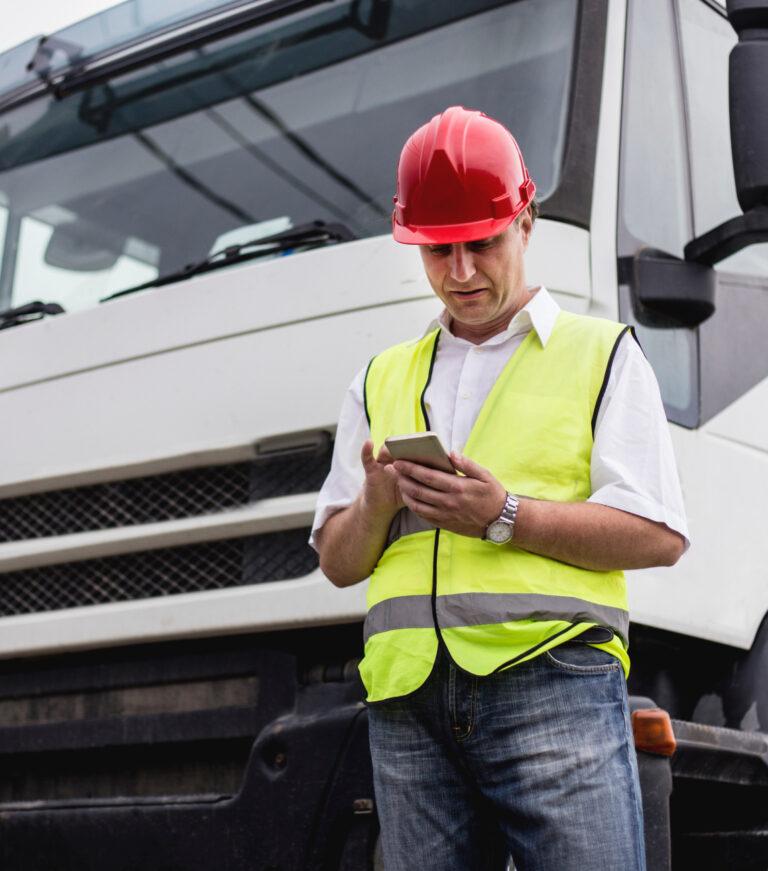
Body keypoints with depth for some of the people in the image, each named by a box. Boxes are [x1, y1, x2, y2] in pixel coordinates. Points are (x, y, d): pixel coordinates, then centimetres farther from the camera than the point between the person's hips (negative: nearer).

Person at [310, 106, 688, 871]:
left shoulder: (601, 355, 11)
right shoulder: (381, 380, 22)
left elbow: (659, 536, 1)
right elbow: (337, 563, 20)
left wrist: (503, 516, -10)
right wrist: (375, 504, -2)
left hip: (552, 682, -3)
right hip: (407, 700, 4)